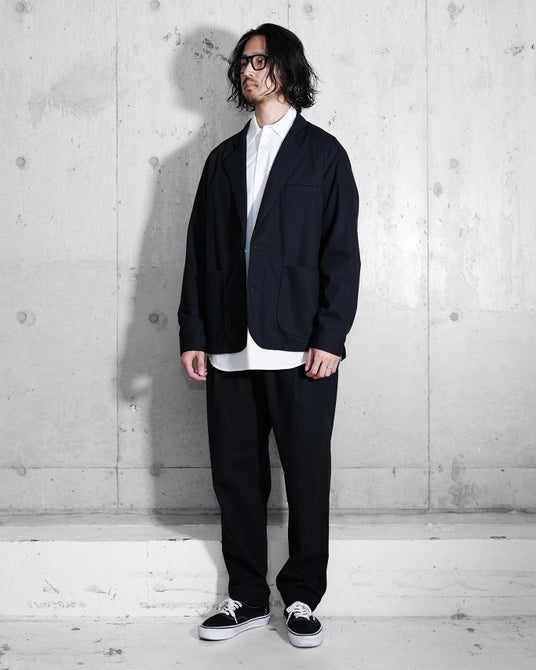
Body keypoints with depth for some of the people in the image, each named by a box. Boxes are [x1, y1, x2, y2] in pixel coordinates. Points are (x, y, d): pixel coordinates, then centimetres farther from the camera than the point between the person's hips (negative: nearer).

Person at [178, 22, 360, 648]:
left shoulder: (323, 153, 5)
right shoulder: (223, 158, 16)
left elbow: (341, 252, -2)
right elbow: (199, 251, 12)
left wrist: (330, 338, -10)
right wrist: (194, 334, 5)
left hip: (300, 349, -3)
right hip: (230, 349, 4)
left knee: (307, 474, 4)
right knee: (235, 475, 8)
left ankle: (302, 597, 19)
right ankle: (248, 597, 22)